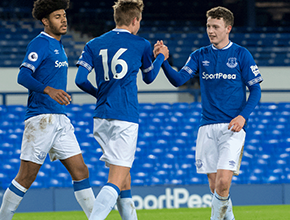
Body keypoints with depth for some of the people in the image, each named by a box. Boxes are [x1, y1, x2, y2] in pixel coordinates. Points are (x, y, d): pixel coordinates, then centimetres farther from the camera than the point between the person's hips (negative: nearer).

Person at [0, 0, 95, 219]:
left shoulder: (57, 46, 18)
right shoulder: (39, 44, -9)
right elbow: (23, 76, -22)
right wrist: (49, 90, -37)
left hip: (60, 119, 8)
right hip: (40, 118, -8)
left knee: (80, 172, 3)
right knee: (26, 177, -5)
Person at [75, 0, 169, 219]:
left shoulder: (94, 45, 8)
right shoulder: (141, 45, 3)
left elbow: (80, 79, 0)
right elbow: (149, 77, 19)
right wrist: (161, 57, 39)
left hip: (101, 118, 5)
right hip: (126, 118, -5)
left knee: (124, 174, 19)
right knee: (116, 180, -11)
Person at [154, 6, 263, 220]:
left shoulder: (241, 55, 1)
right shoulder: (200, 56, 10)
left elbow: (255, 90, 2)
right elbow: (179, 80, -2)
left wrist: (243, 116, -12)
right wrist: (163, 60, -18)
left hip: (232, 127, -3)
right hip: (207, 127, 3)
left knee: (223, 181, -17)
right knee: (214, 185, 4)